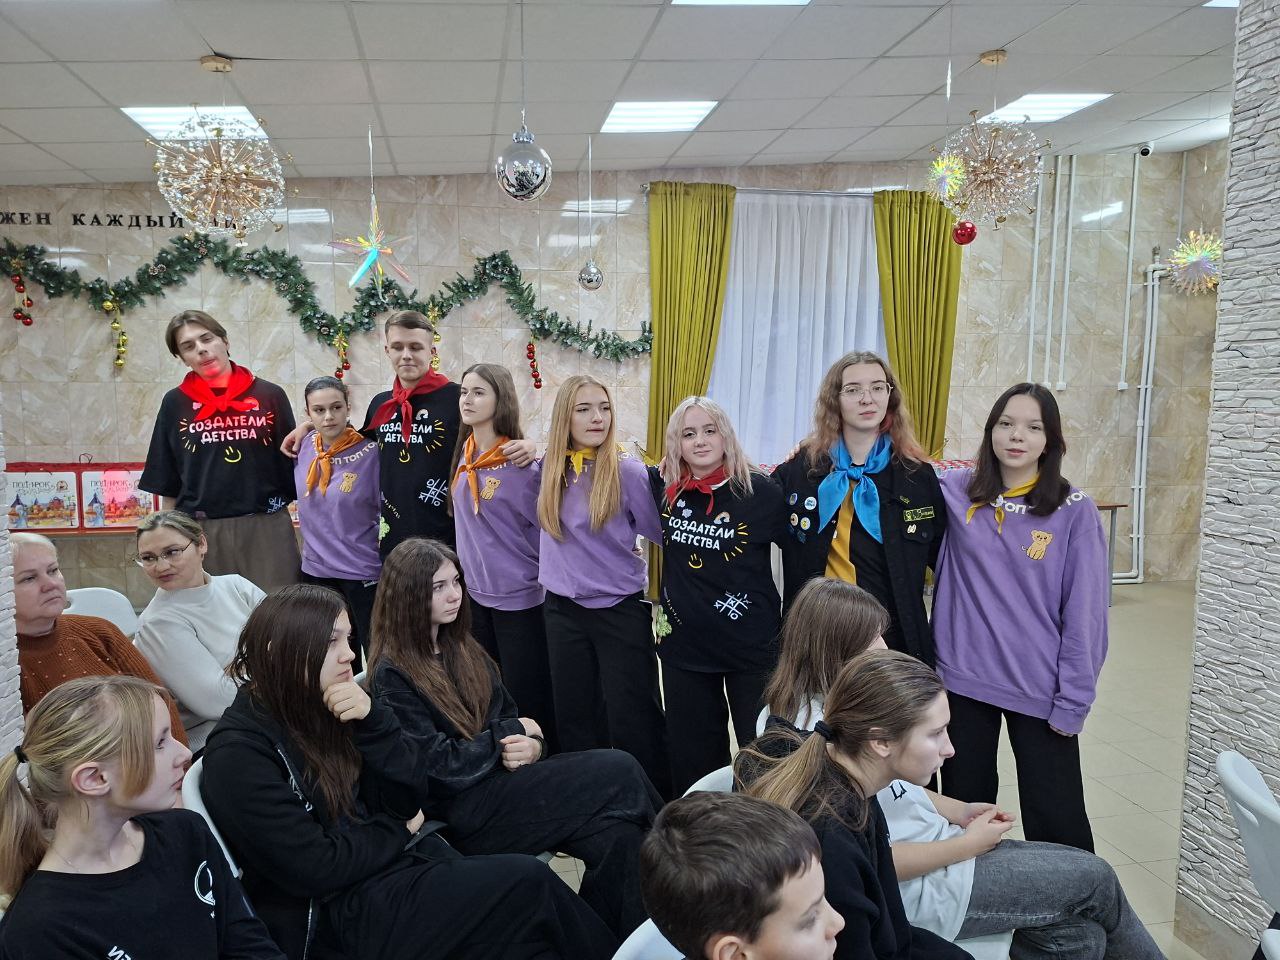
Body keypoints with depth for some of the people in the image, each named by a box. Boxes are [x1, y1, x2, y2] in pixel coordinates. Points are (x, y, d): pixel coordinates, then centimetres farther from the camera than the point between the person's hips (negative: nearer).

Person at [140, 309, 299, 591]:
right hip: (200, 532, 1)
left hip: (266, 528, -1)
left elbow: (293, 463, 5)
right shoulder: (175, 403, 7)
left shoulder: (270, 396, 3)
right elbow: (167, 484, 11)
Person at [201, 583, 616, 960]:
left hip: (397, 866, 7)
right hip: (341, 918, -7)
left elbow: (406, 801, 5)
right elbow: (317, 869, -19)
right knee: (530, 882, -15)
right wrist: (398, 830, -4)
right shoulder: (237, 756, -16)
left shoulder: (319, 710, 6)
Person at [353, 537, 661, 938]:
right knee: (618, 772, -19)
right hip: (464, 811, -7)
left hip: (503, 781, 7)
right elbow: (441, 767, -15)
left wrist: (532, 746, -9)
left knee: (617, 834, -22)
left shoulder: (463, 648, 13)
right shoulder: (392, 676, -10)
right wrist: (511, 732, -7)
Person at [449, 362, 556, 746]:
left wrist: (543, 575, -5)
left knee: (527, 701, 3)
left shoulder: (521, 463, -18)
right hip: (476, 593, 7)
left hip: (519, 596, -7)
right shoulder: (465, 453, 3)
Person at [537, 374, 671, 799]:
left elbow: (662, 534, -3)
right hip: (562, 609, 4)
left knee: (632, 719, 1)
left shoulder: (626, 470, -12)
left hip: (620, 610, -4)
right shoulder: (548, 466, 1)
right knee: (574, 717, 14)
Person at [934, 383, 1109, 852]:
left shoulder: (1075, 510, -7)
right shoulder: (955, 490, -2)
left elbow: (1085, 614, -6)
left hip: (1039, 688, -2)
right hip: (962, 678, 2)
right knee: (964, 806, 17)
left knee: (1055, 821, 5)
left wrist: (1074, 699, -7)